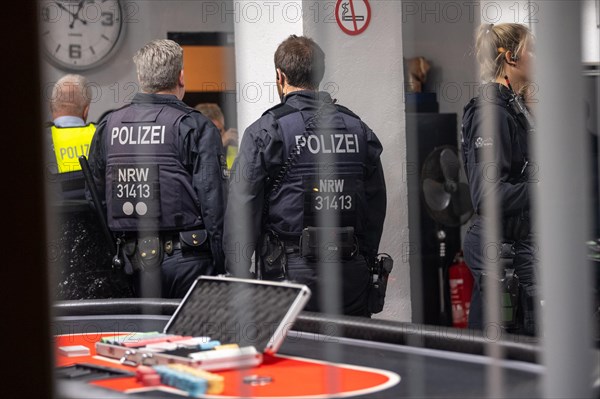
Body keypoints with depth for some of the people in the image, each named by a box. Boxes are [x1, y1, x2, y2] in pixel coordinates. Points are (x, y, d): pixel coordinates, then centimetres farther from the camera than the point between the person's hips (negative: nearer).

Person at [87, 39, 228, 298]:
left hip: (131, 259, 4)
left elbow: (95, 192, 11)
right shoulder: (195, 126, -6)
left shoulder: (108, 126, 8)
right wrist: (220, 265, -5)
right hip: (184, 257, -4)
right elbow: (212, 197, -10)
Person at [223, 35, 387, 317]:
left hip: (290, 272, -4)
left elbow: (242, 208, -6)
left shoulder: (265, 132, -5)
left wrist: (237, 275, 0)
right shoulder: (359, 130, 10)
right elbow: (376, 206, 14)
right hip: (351, 278, 4)